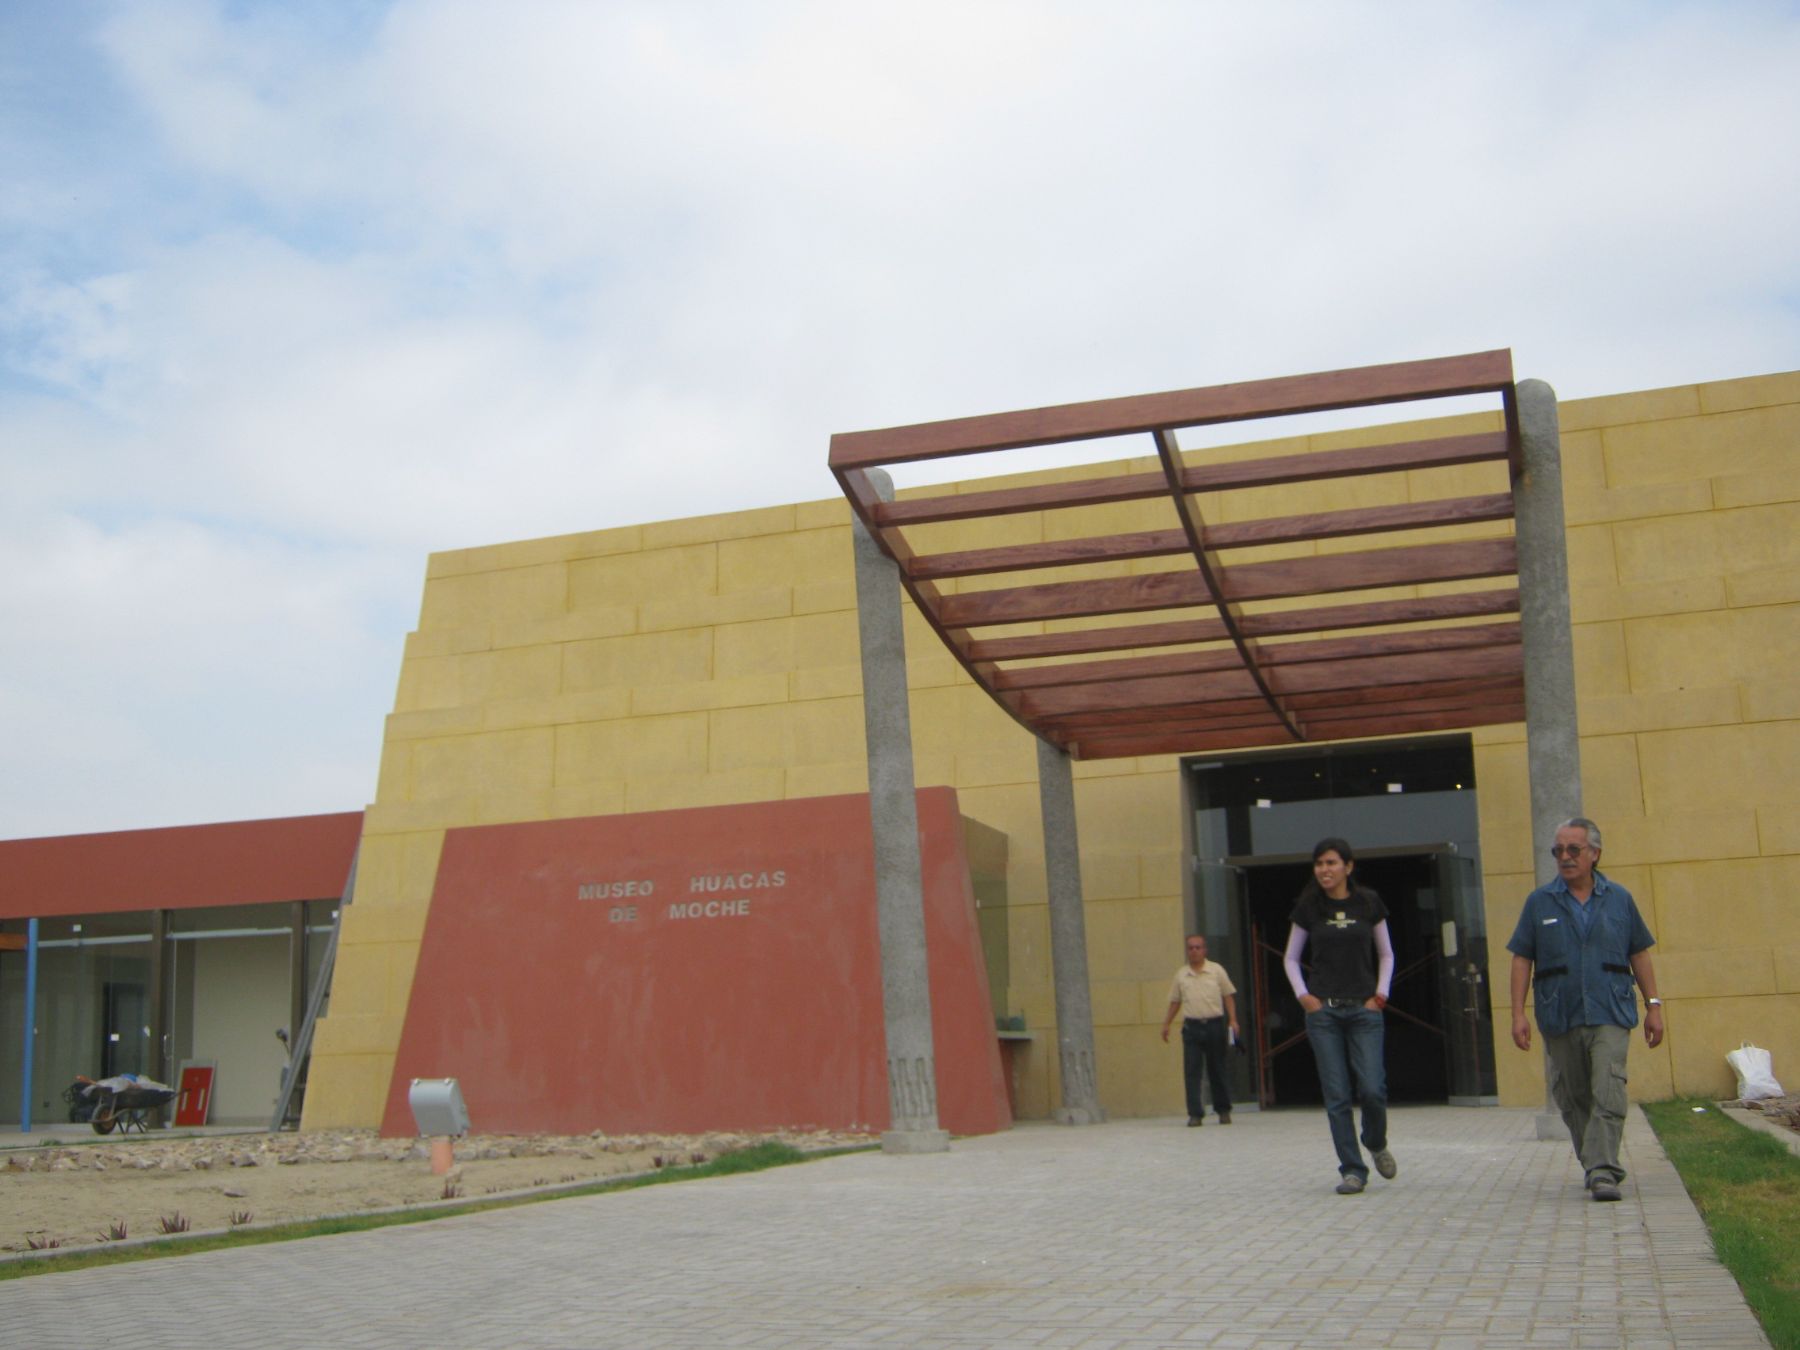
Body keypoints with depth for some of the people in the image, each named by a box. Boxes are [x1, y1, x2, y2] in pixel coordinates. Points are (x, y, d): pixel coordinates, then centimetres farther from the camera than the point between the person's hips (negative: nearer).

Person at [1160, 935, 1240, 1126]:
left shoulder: (1216, 970, 4)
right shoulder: (1181, 975, 8)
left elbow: (1228, 996, 5)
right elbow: (1175, 1001, 16)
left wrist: (1233, 1020, -4)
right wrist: (1167, 1024, 12)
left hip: (1215, 1024, -1)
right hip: (1192, 1026, 1)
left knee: (1217, 1070, 6)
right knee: (1191, 1071, -7)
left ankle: (1223, 1110, 20)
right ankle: (1195, 1114, -6)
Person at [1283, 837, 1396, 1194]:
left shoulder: (1368, 904, 3)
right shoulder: (1308, 908, 3)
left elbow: (1386, 954, 13)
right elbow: (1291, 958, 11)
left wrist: (1380, 994, 1)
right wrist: (1303, 995, -1)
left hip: (1364, 1009, 0)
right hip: (1323, 1011, 0)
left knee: (1372, 1089, -9)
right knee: (1336, 1095, -3)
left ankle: (1377, 1144, 22)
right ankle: (1352, 1170, 4)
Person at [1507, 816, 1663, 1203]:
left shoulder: (1619, 899, 7)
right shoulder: (1540, 902, 5)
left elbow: (1639, 954, 12)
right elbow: (1522, 959, 5)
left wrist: (1654, 1005, 8)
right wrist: (1518, 1014, -2)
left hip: (1610, 1014, -1)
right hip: (1560, 1017, 1)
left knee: (1608, 1093, -14)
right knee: (1572, 1097, 9)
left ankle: (1602, 1171, -16)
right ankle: (1593, 1163, 26)